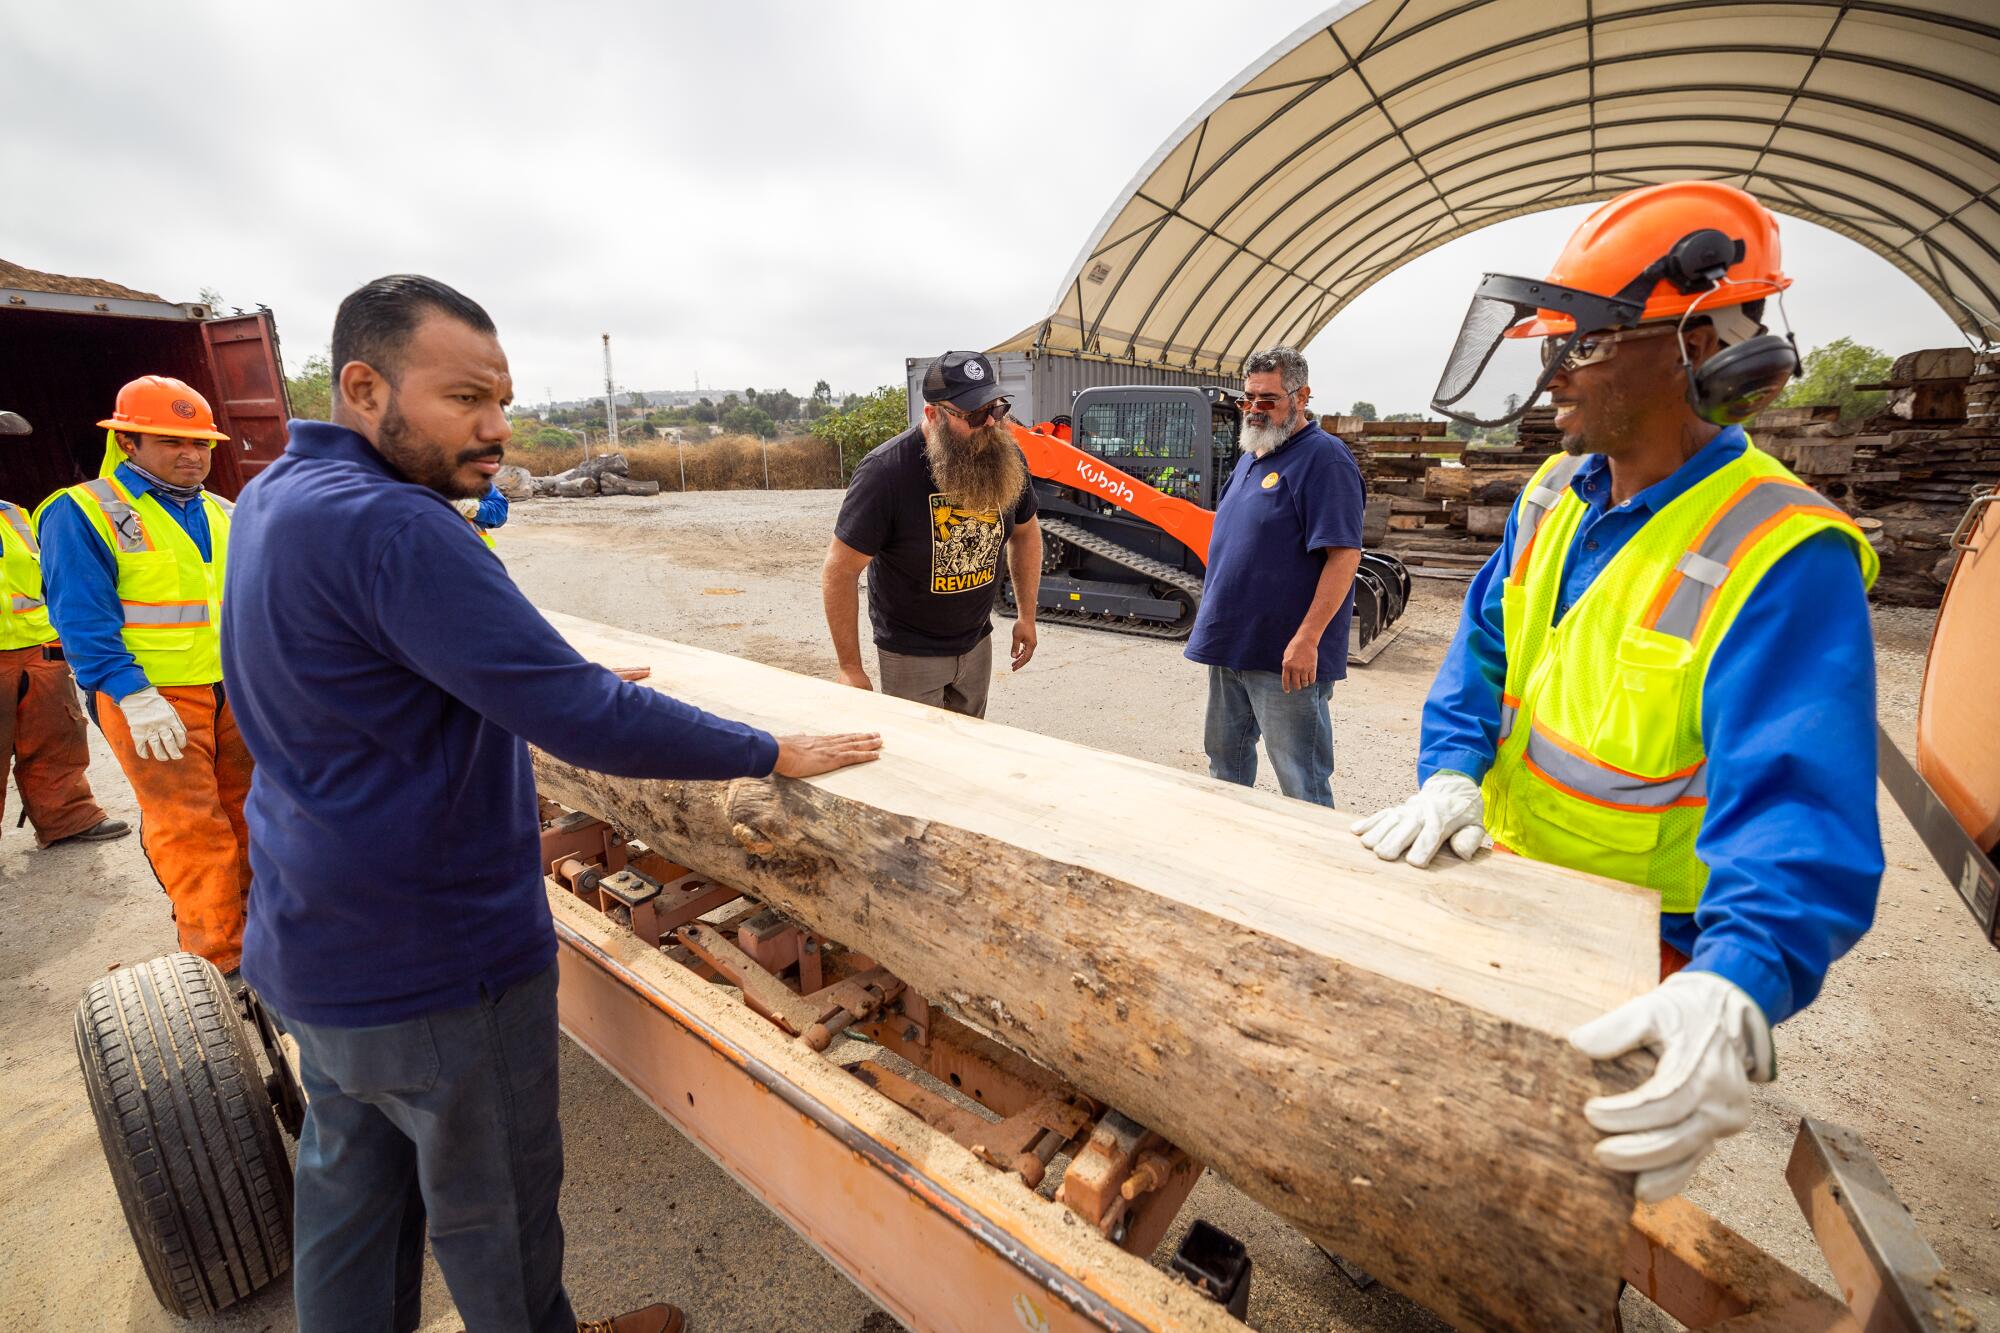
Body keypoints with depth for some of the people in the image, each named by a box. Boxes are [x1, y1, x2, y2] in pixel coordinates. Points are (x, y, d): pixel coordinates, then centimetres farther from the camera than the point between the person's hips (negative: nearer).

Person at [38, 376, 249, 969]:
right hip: (152, 698, -5)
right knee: (189, 830, -5)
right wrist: (133, 695, -19)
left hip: (233, 693, 6)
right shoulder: (81, 512, -4)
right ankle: (220, 964, 3)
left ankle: (244, 917, 30)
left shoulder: (222, 514, 13)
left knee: (243, 814, 13)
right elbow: (82, 616, -11)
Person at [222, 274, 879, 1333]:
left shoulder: (273, 496, 4)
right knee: (492, 1203, 16)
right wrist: (775, 754, -22)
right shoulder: (389, 527, -28)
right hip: (434, 966, -9)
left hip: (314, 943, 9)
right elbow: (585, 725, -32)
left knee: (350, 1178, 25)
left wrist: (571, 687, 17)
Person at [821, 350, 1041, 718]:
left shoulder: (1005, 457, -9)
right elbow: (840, 572, -19)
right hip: (911, 654, -5)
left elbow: (1026, 532, 9)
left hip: (978, 643, 5)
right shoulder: (885, 472, -25)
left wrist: (1026, 615, 8)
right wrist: (850, 668, -16)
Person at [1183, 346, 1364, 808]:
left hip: (1285, 657, -9)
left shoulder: (1324, 457, -13)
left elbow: (1344, 555, -20)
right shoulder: (1252, 455, 14)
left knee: (1301, 783, 1)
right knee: (1224, 757, 21)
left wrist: (1307, 639, -25)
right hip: (1229, 645, 9)